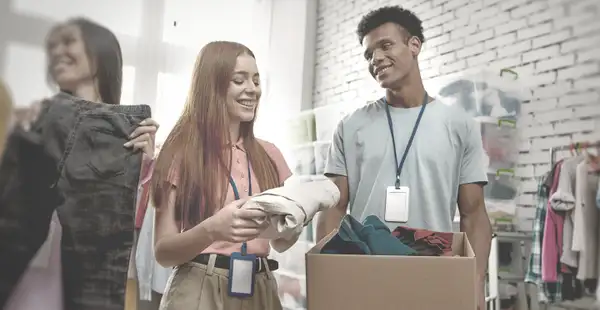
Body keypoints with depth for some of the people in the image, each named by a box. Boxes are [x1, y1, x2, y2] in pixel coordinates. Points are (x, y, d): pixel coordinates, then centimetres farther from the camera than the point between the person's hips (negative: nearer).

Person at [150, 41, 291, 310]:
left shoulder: (269, 154, 7)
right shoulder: (182, 151, -5)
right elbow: (163, 251, -8)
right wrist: (211, 230, -27)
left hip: (260, 288, 4)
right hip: (200, 288, -4)